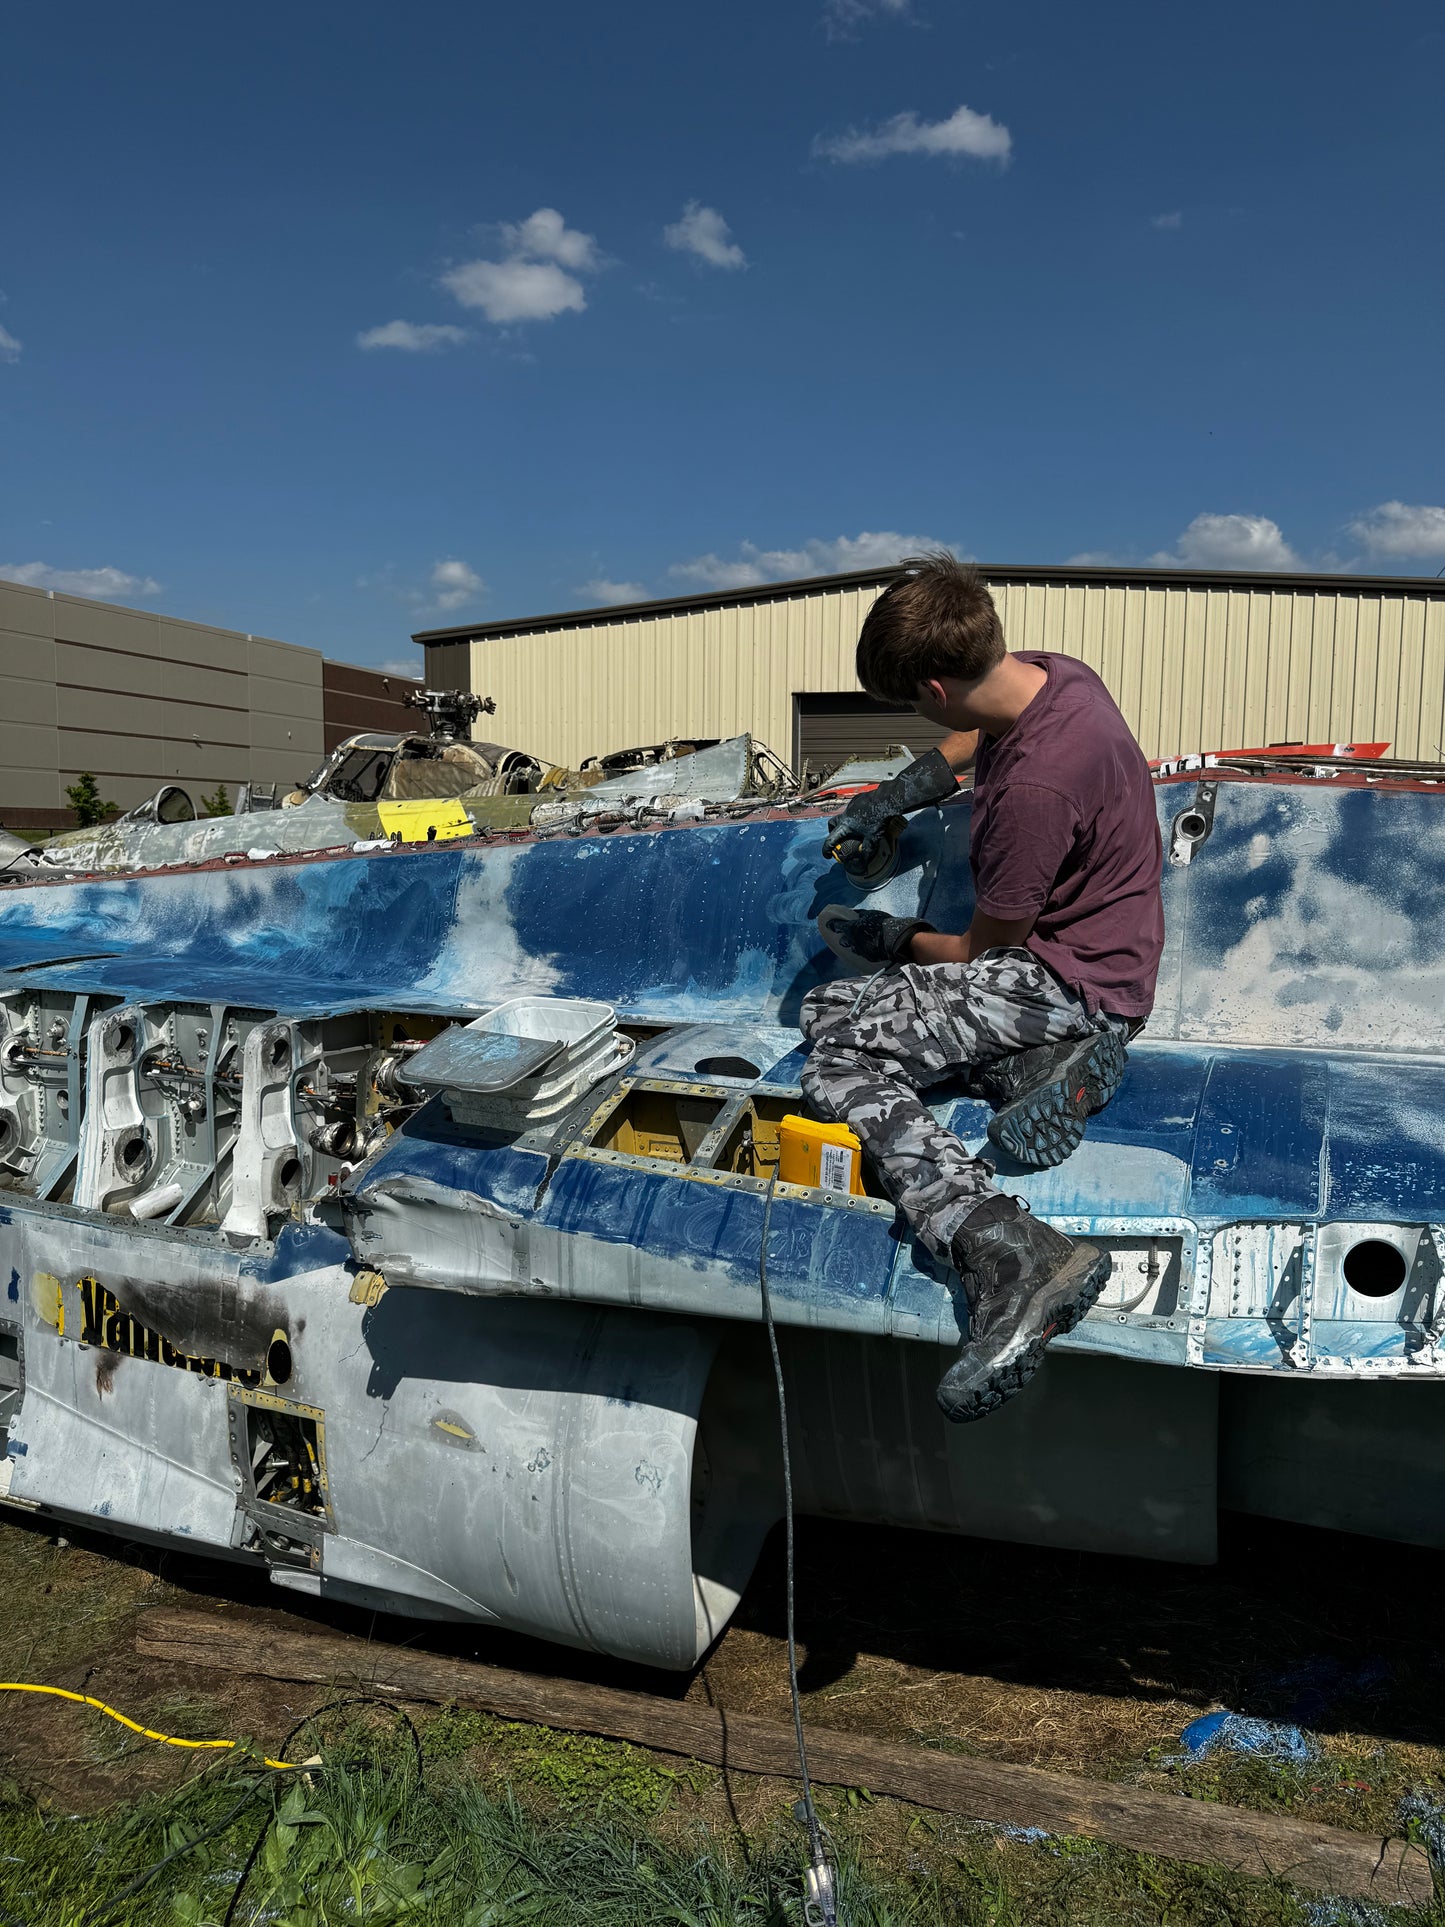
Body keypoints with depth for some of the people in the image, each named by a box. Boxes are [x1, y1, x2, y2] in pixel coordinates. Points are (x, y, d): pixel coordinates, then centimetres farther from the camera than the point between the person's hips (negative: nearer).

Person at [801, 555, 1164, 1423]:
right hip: (1089, 957, 10)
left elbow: (987, 951, -16)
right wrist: (896, 796, 15)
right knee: (827, 1007, 7)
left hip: (1071, 984, -10)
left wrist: (899, 940, 2)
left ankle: (1005, 1252, -31)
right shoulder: (1046, 673, -1)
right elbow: (974, 740, 25)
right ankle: (1036, 1068, -6)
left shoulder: (1034, 787, -29)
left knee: (843, 1056, -20)